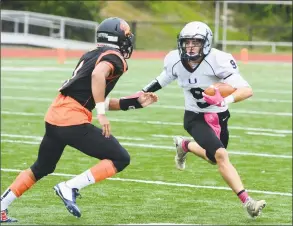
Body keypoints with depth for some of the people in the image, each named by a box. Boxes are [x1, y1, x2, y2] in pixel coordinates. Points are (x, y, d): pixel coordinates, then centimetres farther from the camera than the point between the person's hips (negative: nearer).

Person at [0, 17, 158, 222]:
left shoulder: (91, 56, 23)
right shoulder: (115, 58, -3)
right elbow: (98, 75, -27)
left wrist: (136, 102, 24)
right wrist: (102, 113, -24)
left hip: (54, 116, 9)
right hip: (73, 121, -9)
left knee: (42, 168, 27)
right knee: (120, 159, 1)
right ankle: (70, 188, -8)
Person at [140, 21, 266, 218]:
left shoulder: (218, 61, -27)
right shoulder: (175, 61, -15)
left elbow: (247, 90, -35)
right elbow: (164, 79, 11)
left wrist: (226, 100, -52)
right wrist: (143, 93, 14)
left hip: (219, 117, 1)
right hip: (196, 118, -1)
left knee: (214, 158, 20)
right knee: (221, 156, -21)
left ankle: (185, 146, 48)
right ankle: (247, 201, -20)